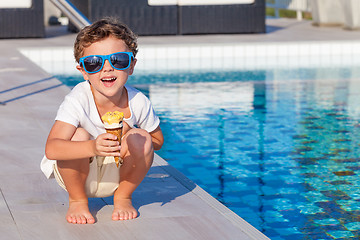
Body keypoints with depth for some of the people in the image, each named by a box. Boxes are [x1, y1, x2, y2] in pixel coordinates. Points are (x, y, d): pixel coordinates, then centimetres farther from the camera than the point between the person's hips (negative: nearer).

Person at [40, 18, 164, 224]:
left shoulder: (138, 102, -17)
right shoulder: (78, 100, -27)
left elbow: (158, 141, 1)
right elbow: (51, 149, -39)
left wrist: (131, 140, -22)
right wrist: (93, 147, -56)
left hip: (116, 175, 2)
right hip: (78, 174, -2)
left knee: (141, 138, -23)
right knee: (79, 135, -30)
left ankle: (123, 196, 2)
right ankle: (77, 200, -5)